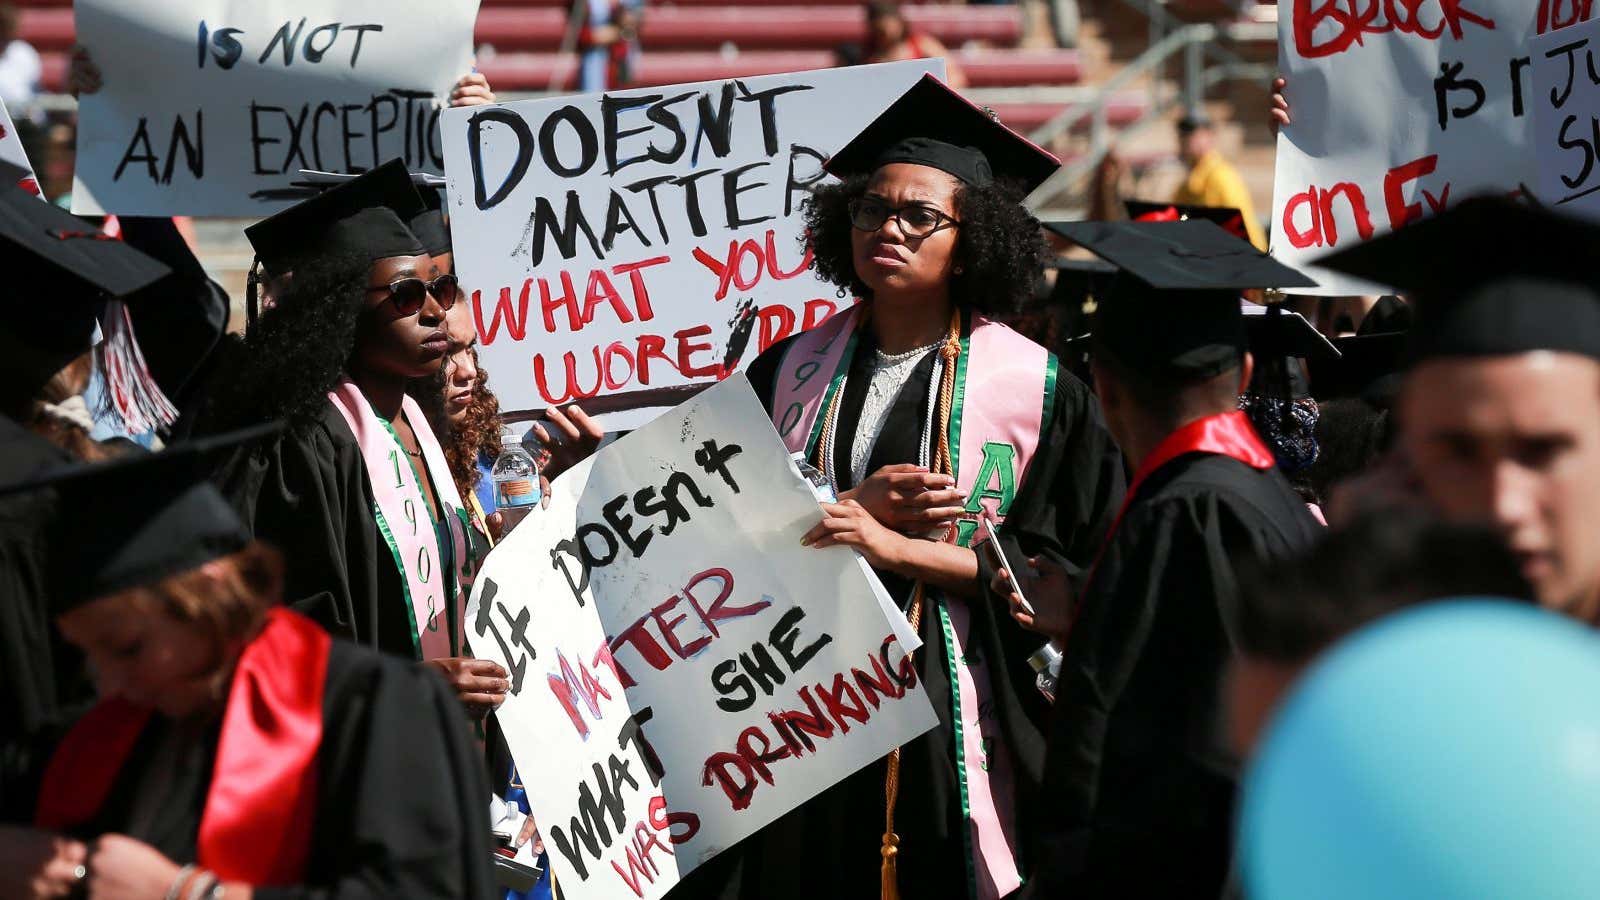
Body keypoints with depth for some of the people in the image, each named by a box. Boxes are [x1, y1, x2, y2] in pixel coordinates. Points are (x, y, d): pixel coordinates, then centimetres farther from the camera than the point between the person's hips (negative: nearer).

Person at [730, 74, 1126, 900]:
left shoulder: (1037, 388, -1)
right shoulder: (792, 371, 8)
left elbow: (1070, 569, -6)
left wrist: (896, 546, -14)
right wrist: (854, 508, -9)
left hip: (959, 714, -2)